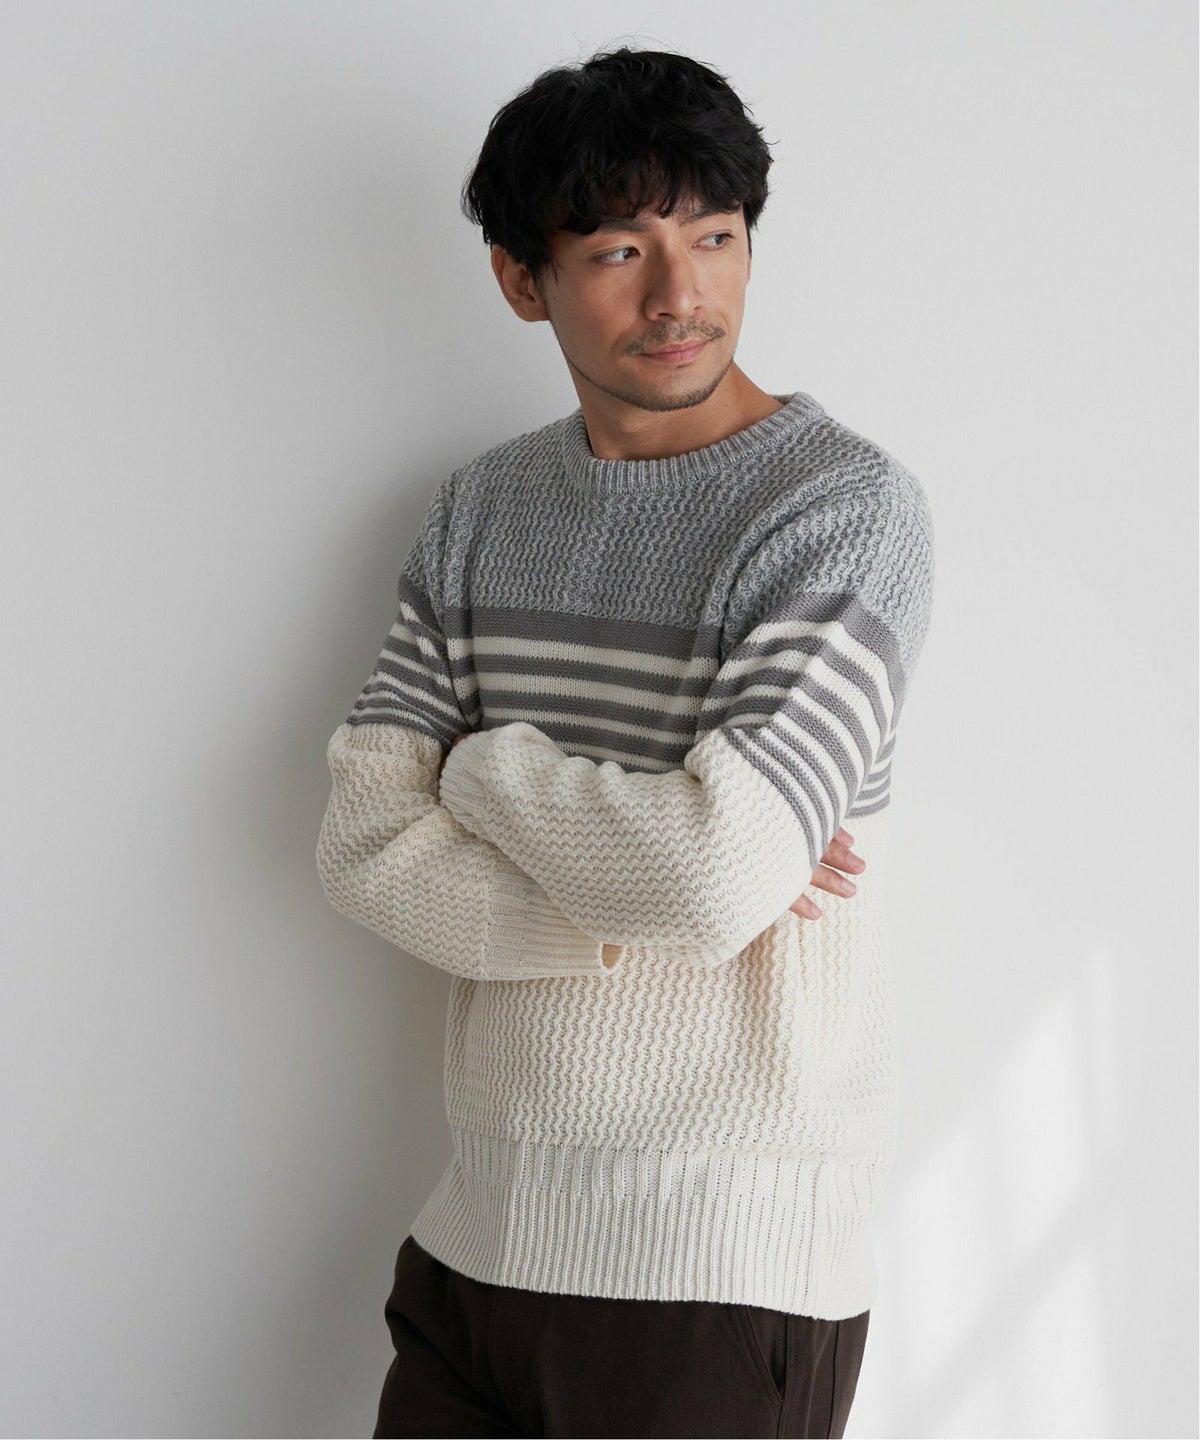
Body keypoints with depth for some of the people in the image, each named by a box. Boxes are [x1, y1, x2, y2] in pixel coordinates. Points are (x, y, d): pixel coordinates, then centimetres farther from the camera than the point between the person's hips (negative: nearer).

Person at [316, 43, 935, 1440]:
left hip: (722, 1272, -5)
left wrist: (486, 762, -7)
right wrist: (645, 903, -15)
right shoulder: (480, 509, 7)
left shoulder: (844, 507, -11)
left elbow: (721, 871, -24)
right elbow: (363, 844, -2)